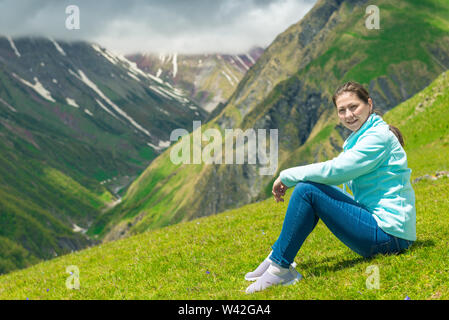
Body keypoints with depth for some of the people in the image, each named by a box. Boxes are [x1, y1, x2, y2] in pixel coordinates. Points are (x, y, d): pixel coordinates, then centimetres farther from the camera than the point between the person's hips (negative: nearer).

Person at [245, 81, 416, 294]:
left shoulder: (379, 137, -12)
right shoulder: (360, 137, 17)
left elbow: (335, 170, -21)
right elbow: (337, 176, 17)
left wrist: (287, 176, -10)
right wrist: (288, 180, 4)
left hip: (388, 234, -10)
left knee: (307, 190, -18)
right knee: (309, 187, 9)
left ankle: (279, 267, -11)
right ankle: (278, 257, 8)